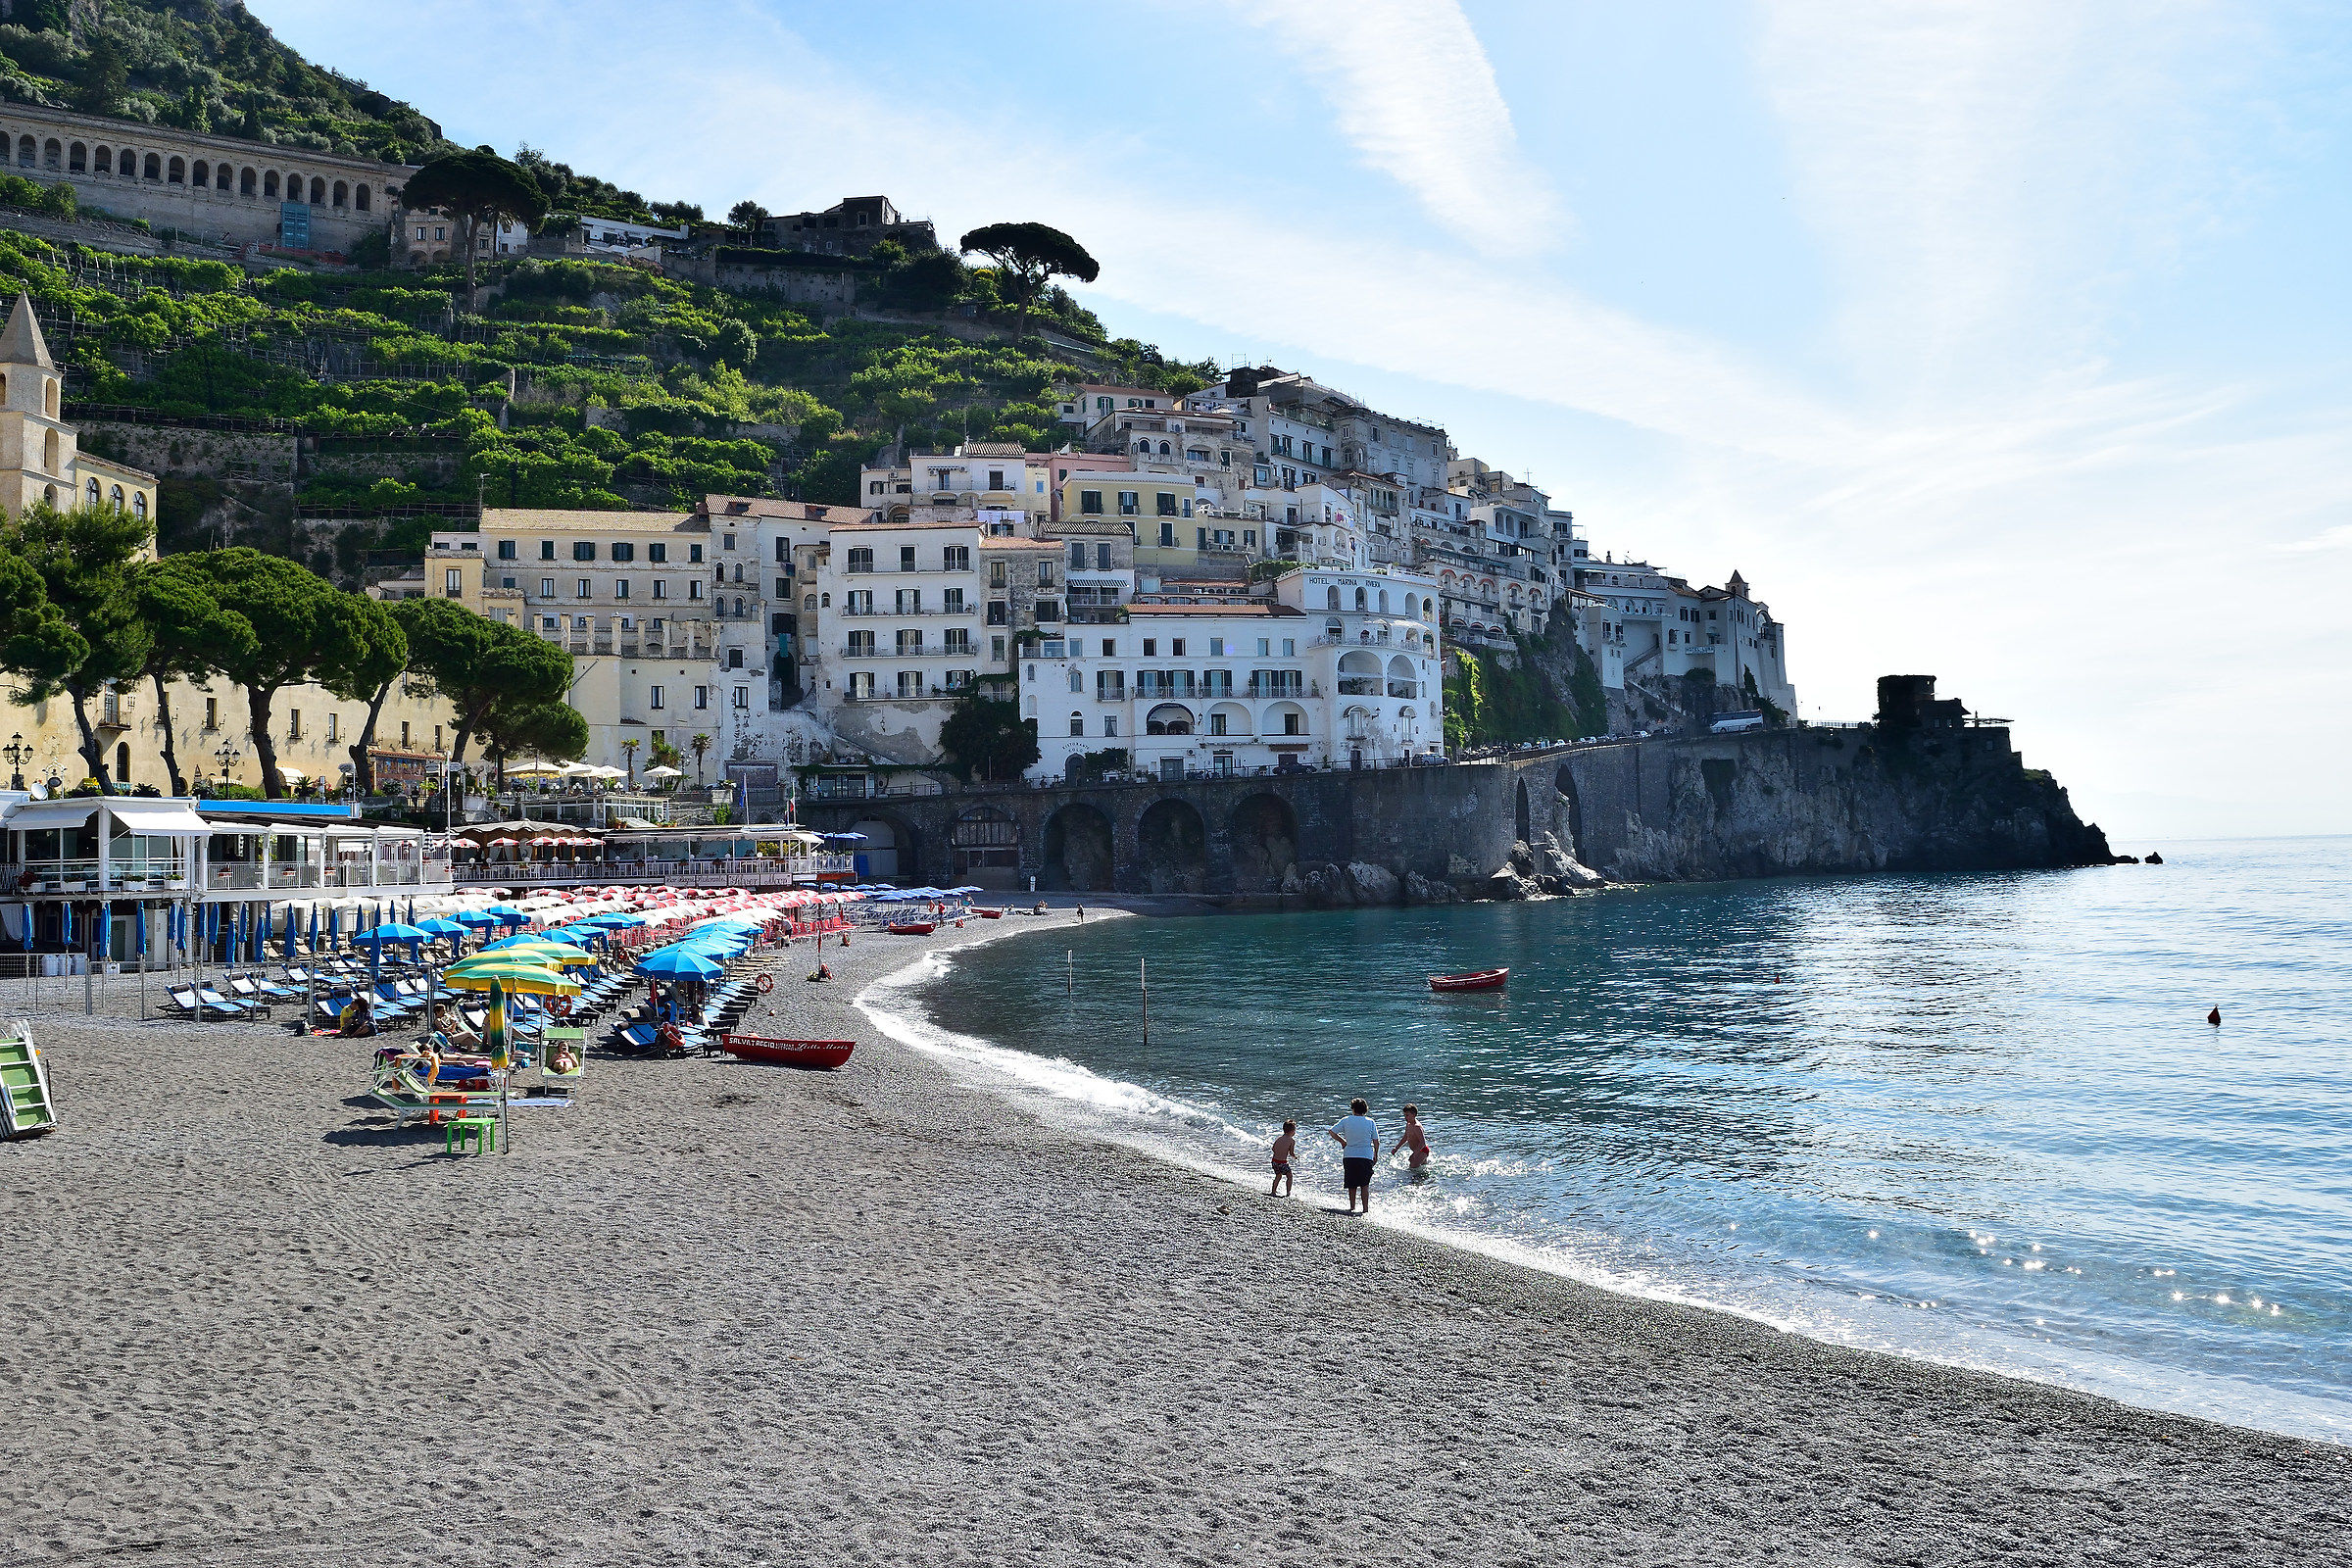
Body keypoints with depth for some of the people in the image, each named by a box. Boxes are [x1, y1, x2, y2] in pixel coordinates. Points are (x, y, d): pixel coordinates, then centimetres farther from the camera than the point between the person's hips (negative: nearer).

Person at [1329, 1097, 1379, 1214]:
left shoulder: (1346, 1120, 0)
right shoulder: (1370, 1122, -1)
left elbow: (1332, 1132, 3)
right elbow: (1376, 1141, 1)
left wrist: (1342, 1141, 17)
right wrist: (1376, 1156, 13)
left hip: (1349, 1156, 1)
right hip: (1366, 1156, -1)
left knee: (1352, 1185, 13)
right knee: (1365, 1184, 6)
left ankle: (1352, 1208, 16)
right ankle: (1366, 1209, 1)